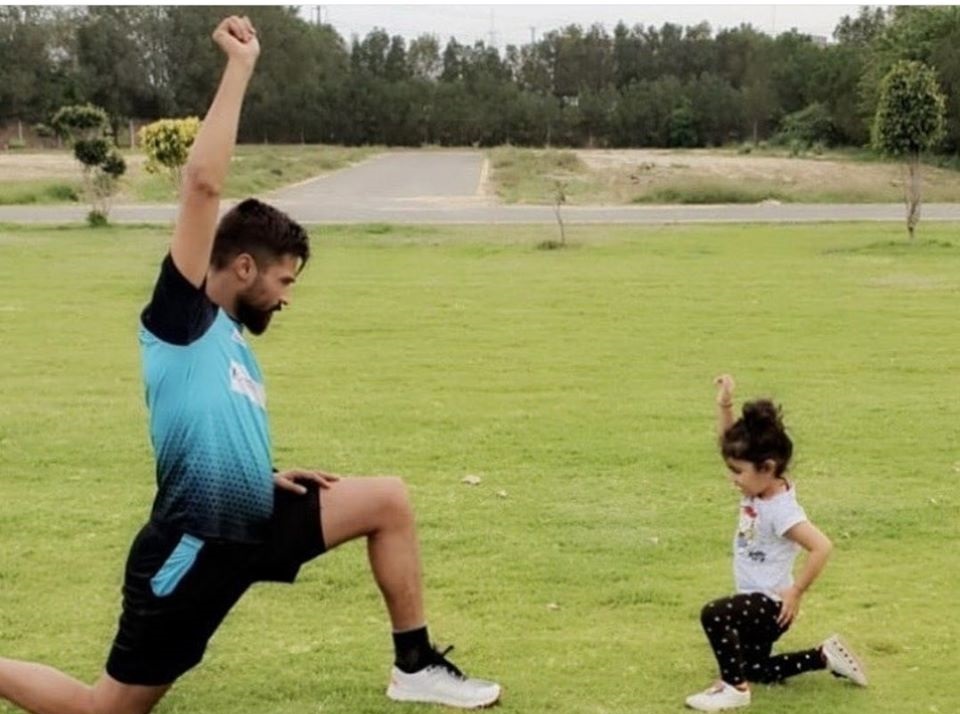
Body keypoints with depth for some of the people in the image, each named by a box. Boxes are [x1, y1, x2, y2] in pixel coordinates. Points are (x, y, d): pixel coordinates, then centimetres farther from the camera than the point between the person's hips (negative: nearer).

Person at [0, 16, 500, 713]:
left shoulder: (232, 346, 15)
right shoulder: (181, 318, -9)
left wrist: (271, 478, 10)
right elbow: (204, 185, -21)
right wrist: (240, 68, -17)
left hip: (254, 526, 8)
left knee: (389, 500, 4)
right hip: (193, 546, -8)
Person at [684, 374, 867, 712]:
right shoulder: (759, 487, -2)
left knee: (713, 614, -32)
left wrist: (796, 593, -28)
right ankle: (825, 656, 31)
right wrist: (724, 405, -15)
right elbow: (728, 443, 1)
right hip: (757, 604, 10)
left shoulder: (781, 510, -27)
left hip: (771, 605, -10)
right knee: (756, 670, 23)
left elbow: (822, 547, -36)